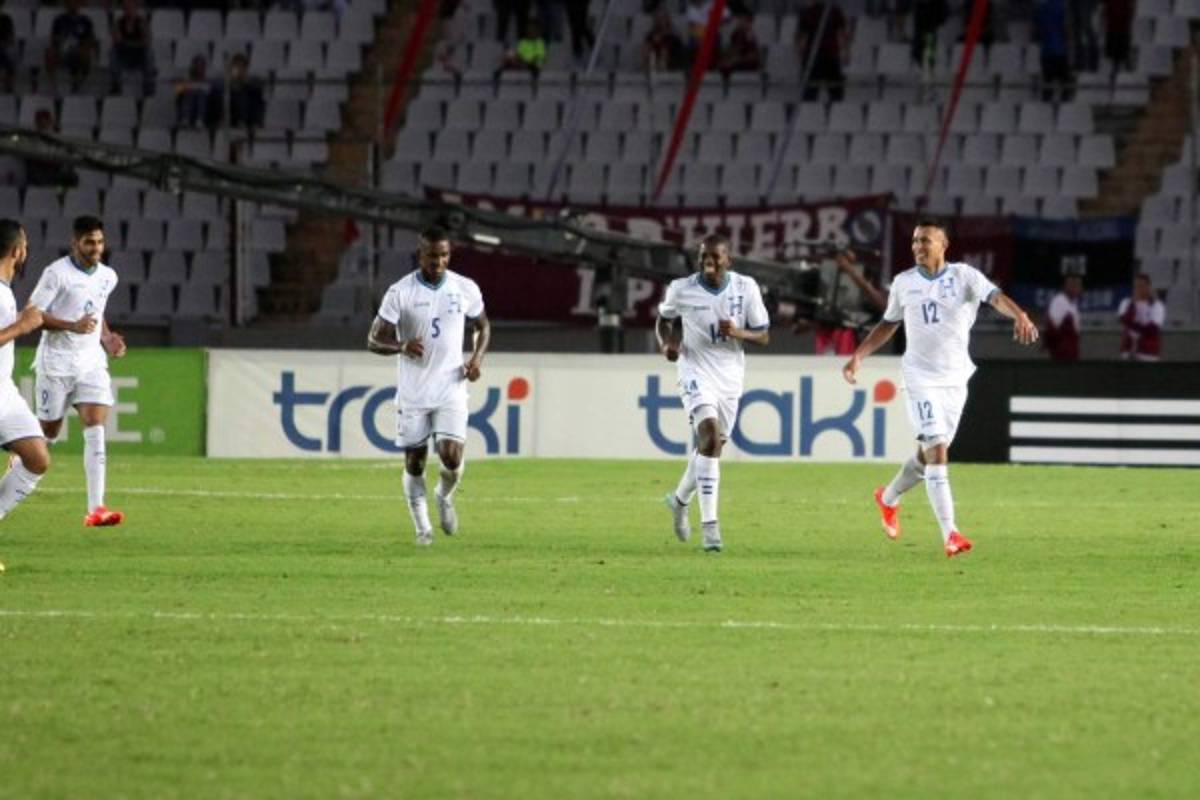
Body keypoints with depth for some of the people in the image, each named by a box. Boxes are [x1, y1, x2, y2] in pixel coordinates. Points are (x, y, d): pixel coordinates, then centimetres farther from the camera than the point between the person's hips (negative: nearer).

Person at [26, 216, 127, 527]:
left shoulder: (108, 277, 8)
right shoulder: (57, 273, -12)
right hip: (57, 363, -4)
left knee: (96, 429, -12)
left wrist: (106, 337, 8)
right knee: (49, 432, 6)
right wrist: (72, 326, -24)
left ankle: (96, 509, -19)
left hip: (92, 362, 4)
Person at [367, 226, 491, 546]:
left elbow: (482, 326, 18)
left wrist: (477, 356, -2)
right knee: (414, 462, 3)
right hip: (412, 393, 0)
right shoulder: (400, 292, -7)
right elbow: (374, 340, -5)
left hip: (451, 389, 1)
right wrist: (402, 346, -26)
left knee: (451, 456, -13)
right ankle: (422, 527, 20)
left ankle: (445, 496, 20)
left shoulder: (466, 289, 0)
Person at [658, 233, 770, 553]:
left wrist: (739, 333, -20)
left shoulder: (746, 288, -5)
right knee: (710, 437, -22)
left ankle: (680, 499, 42)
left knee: (712, 446, 13)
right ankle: (709, 523, -24)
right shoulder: (681, 289, -7)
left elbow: (763, 335, 1)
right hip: (697, 372, -3)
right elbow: (664, 320, 12)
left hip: (730, 376, 3)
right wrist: (667, 342, -9)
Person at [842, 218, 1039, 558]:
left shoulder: (963, 276, -5)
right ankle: (950, 533, -19)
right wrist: (858, 356, 12)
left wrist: (1019, 316, -42)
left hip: (955, 378, 1)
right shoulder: (903, 283, 4)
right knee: (937, 451, -16)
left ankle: (889, 498, 43)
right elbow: (888, 324, 19)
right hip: (921, 377, -1)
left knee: (929, 454, 13)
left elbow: (995, 296, -22)